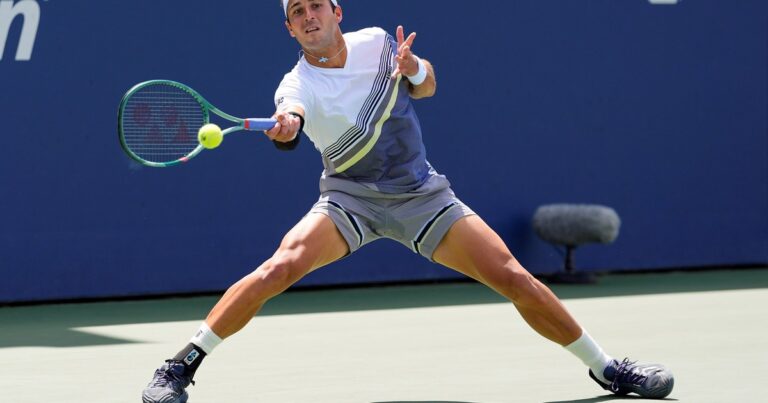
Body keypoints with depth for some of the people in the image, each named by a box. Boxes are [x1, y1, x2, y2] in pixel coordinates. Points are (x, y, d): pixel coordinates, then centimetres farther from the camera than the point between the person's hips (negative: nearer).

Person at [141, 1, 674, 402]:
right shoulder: (297, 84, -12)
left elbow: (426, 86, 14)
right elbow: (289, 123, -36)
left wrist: (411, 67, -11)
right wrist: (284, 126, -62)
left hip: (422, 194, 2)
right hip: (350, 198, -2)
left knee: (513, 277, -7)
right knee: (280, 268, -27)